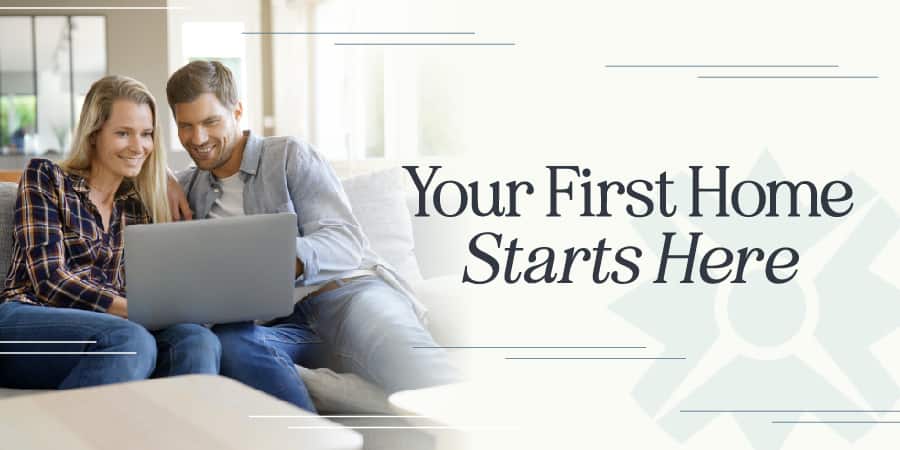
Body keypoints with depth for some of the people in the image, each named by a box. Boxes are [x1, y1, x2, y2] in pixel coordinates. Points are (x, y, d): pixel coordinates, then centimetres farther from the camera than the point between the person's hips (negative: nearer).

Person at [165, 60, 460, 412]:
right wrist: (162, 183, 16)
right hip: (275, 321, 3)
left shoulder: (290, 155, 10)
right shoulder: (190, 186, 24)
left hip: (344, 293, -2)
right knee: (227, 340, -35)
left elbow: (345, 243, -2)